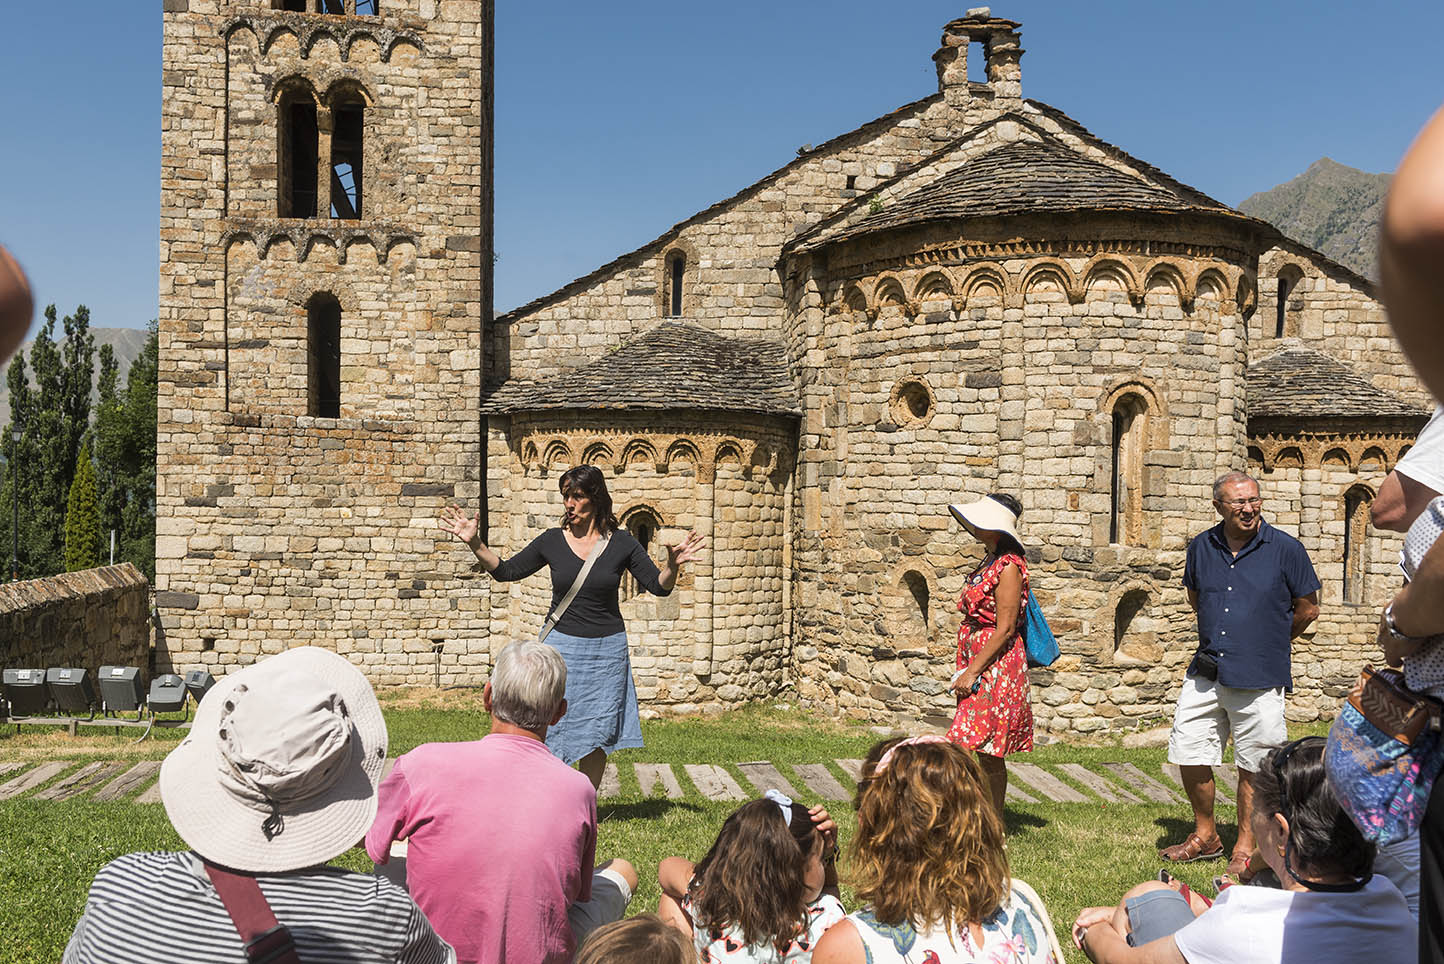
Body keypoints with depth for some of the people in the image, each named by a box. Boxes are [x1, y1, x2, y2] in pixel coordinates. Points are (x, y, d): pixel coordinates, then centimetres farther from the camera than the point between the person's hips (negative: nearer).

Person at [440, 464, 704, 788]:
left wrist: (673, 565, -22)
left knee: (596, 734, 7)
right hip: (561, 644, 0)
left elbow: (658, 586, -1)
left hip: (607, 649, 0)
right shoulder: (552, 541, -1)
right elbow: (506, 571, 8)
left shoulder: (621, 543, -3)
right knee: (549, 731, 0)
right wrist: (475, 543, -4)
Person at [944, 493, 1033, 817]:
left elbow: (1004, 629, -18)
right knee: (986, 754, 12)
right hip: (980, 664, 9)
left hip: (998, 666, -9)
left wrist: (971, 672, -17)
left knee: (987, 752, -6)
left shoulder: (1008, 567, -15)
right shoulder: (988, 561, 13)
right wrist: (966, 669, 17)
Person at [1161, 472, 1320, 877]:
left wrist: (1267, 643, 11)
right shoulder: (1201, 547, 5)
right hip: (1206, 672, 4)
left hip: (1258, 678, -4)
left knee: (1252, 766, 5)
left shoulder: (1285, 548, -5)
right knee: (1189, 753, 8)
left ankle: (1246, 846, 20)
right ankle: (1205, 836, 26)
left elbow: (1307, 609, 4)